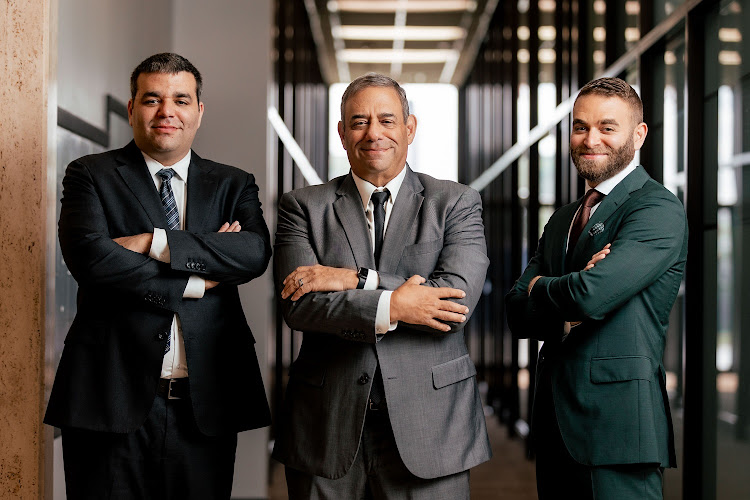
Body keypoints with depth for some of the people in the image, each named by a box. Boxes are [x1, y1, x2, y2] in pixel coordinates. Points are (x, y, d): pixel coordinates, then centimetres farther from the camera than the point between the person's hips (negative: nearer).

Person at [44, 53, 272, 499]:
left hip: (205, 403, 2)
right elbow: (90, 256, -13)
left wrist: (154, 243, -15)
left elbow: (256, 252, -8)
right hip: (113, 397, -2)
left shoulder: (233, 185, 12)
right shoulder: (90, 175, 5)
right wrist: (195, 282, -11)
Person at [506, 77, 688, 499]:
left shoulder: (658, 209, -9)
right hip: (556, 419, 8)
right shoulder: (563, 220, 18)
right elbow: (518, 314, 9)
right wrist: (567, 308, -12)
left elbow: (591, 296, -22)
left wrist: (540, 286, -1)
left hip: (619, 419, -7)